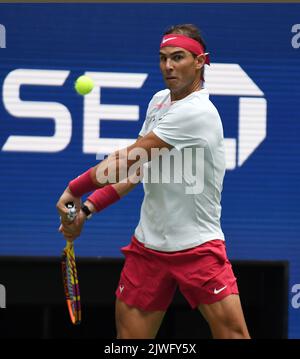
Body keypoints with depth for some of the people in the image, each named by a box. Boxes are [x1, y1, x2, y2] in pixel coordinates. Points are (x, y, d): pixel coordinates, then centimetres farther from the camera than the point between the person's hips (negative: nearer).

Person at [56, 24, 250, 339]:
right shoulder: (159, 101, 9)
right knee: (129, 336, 2)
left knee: (234, 333, -14)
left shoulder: (197, 112, -18)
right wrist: (87, 207, 3)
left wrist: (75, 189, -7)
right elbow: (135, 168, 14)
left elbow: (128, 159, -16)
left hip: (198, 250, -7)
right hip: (147, 248, 7)